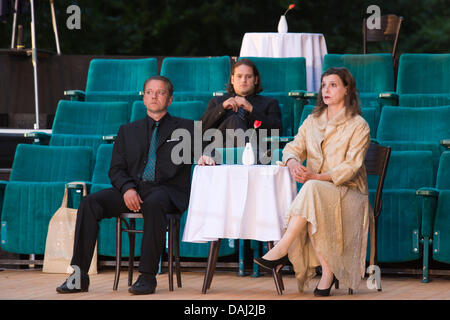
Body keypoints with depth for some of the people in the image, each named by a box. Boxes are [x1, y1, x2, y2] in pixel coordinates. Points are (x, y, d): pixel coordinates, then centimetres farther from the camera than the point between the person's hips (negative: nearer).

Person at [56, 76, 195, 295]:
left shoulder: (185, 128, 16)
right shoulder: (128, 131, 22)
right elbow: (116, 169, 13)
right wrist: (127, 188, -10)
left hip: (167, 190, -3)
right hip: (132, 189, 3)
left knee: (153, 204, -40)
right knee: (90, 203, -23)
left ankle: (147, 276, -36)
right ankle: (79, 275, -24)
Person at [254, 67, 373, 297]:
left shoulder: (358, 125, -1)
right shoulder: (312, 121, 17)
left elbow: (351, 167, -11)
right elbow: (293, 148, 10)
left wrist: (317, 177, -25)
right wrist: (293, 163, -17)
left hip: (349, 192, -4)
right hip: (316, 191, 4)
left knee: (312, 190, -37)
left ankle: (282, 249, -40)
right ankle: (327, 270, -31)